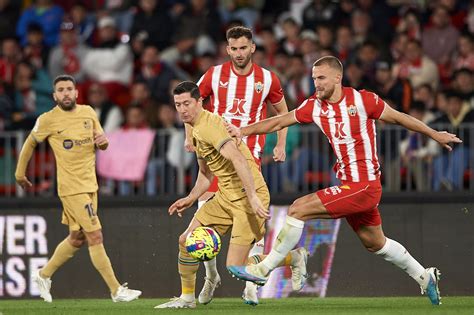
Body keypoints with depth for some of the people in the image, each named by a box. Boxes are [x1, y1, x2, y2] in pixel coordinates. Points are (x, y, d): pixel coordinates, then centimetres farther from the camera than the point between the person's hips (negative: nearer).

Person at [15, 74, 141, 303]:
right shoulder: (47, 120, -7)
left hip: (90, 185, 7)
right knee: (95, 237, -11)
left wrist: (103, 140, -7)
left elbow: (102, 146, 17)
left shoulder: (88, 112, 7)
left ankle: (43, 275, 33)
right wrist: (20, 173, 15)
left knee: (77, 239, 15)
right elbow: (30, 143, 9)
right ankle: (116, 291, -9)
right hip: (72, 188, -7)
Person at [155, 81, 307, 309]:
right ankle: (187, 298, 21)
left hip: (247, 198, -9)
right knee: (186, 240, 5)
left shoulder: (207, 126, -20)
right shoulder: (194, 128, 13)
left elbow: (238, 158, -32)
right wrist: (191, 198, 11)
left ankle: (293, 257, 11)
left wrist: (253, 197, -38)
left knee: (235, 267, -10)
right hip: (226, 196, 9)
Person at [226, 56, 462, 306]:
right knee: (375, 243, 20)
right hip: (348, 185, 8)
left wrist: (435, 135, 12)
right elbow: (279, 122, 8)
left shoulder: (362, 100, -10)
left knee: (298, 209, -15)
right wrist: (242, 131, -3)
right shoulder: (314, 106, 5)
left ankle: (264, 269, -8)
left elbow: (398, 118, 2)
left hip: (364, 186, -8)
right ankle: (425, 277, 37)